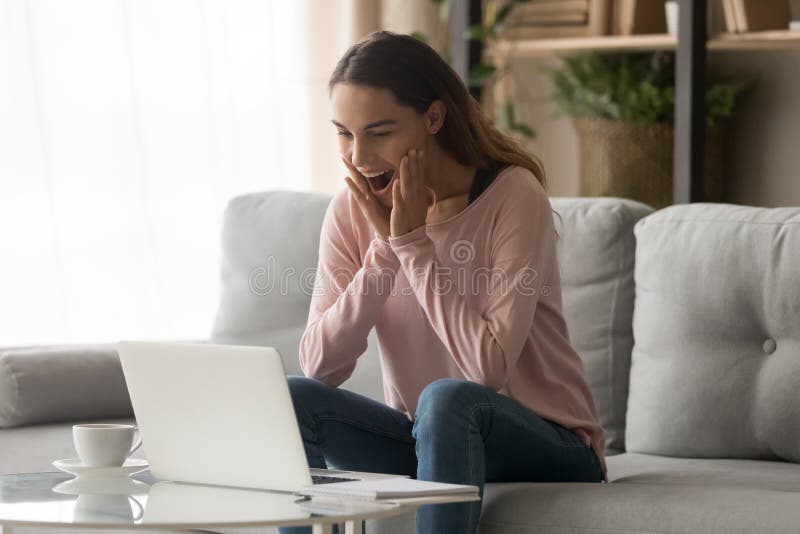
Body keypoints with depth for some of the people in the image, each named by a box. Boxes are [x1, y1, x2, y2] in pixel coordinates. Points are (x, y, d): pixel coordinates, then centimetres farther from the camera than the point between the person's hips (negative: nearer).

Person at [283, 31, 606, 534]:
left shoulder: (513, 196, -17)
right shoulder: (352, 211, -2)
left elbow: (490, 367, -26)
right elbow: (319, 365, -11)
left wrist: (413, 241, -23)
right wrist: (385, 246, -20)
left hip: (547, 448, -5)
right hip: (425, 441, 5)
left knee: (447, 399, -34)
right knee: (294, 399, -17)